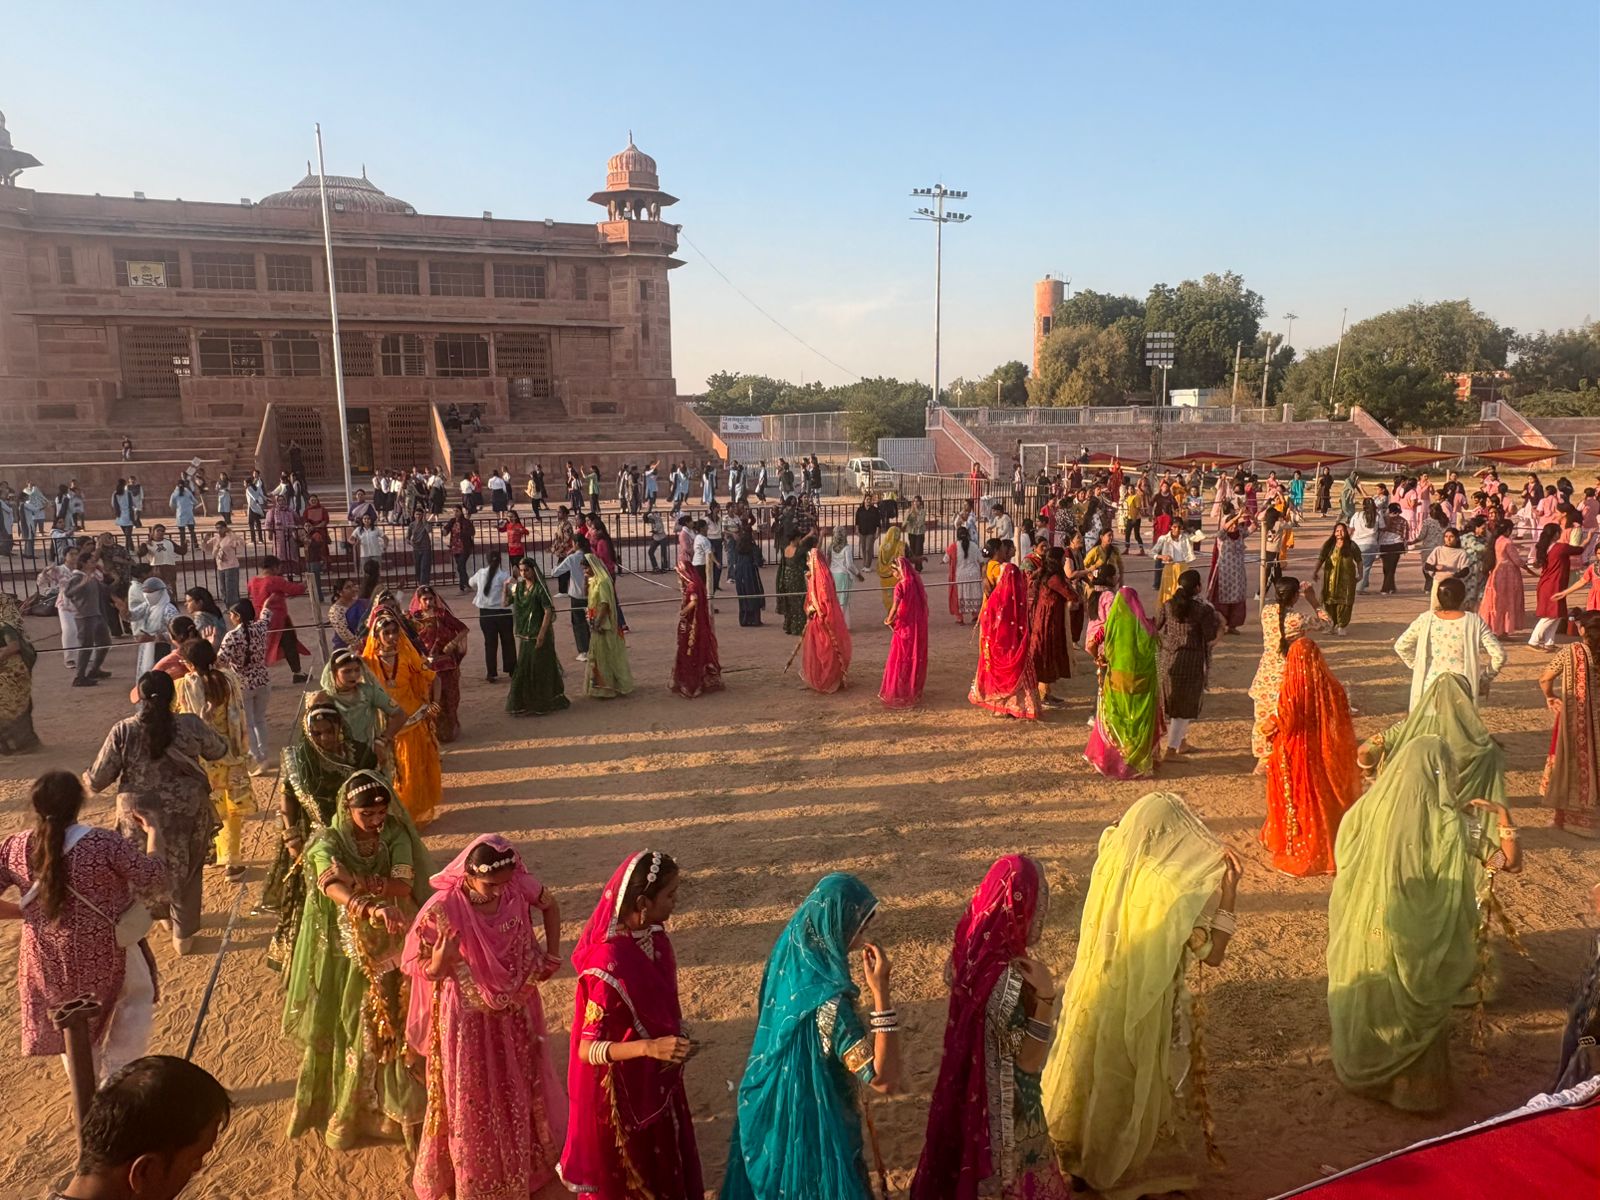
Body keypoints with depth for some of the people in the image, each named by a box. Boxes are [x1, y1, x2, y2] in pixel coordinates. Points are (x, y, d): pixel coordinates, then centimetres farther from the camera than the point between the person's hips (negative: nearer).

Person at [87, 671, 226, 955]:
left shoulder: (123, 731, -15)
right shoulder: (191, 725, -14)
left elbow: (97, 781, -9)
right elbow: (219, 751, 4)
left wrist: (86, 778, 15)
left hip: (140, 817, 0)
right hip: (187, 814, 0)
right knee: (187, 873, 20)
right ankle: (183, 934, 32)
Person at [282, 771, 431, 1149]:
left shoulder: (396, 835, -9)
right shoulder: (329, 843, -18)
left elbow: (405, 886, -21)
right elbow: (334, 888, -37)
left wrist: (359, 884, -37)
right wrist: (374, 908, -55)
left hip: (392, 949, 2)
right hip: (347, 953, -2)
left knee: (393, 1025, 14)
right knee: (348, 1029, 11)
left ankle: (393, 1102, 34)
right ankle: (347, 1110, 32)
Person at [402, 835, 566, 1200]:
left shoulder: (521, 888, -19)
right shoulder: (442, 910, -29)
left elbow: (551, 906, 4)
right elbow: (414, 965, -17)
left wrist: (552, 954, -1)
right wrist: (437, 965, -38)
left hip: (517, 1013, 4)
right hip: (468, 1022, -4)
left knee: (523, 1088, 26)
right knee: (474, 1101, 16)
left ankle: (529, 1156, 54)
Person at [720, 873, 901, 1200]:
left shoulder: (788, 956, -11)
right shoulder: (828, 999, -36)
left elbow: (759, 1013, 8)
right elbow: (884, 1079, -35)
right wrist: (881, 991, -39)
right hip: (813, 1123, -8)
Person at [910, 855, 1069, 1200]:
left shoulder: (969, 947, -13)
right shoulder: (1014, 979, -35)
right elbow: (1030, 1061, -25)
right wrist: (1045, 999, -37)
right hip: (1004, 1100, -7)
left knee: (967, 1152, 29)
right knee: (1014, 1172, 17)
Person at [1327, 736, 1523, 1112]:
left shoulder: (1367, 808, -10)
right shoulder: (1446, 824, -21)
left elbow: (1342, 863, 2)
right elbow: (1512, 861, -11)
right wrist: (1502, 814, 1)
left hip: (1362, 933, 3)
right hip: (1414, 943, -3)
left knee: (1365, 1002, 24)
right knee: (1416, 1012, 19)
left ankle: (1361, 1071, 42)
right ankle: (1415, 1090, 35)